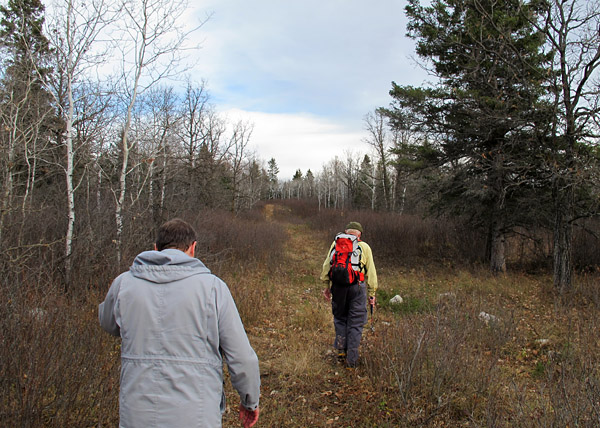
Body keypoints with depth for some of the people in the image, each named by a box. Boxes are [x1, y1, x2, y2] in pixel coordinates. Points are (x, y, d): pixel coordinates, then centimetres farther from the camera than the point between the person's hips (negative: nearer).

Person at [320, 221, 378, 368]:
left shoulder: (336, 243, 10)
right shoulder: (365, 247, 8)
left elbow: (326, 265, 8)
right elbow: (371, 272, 7)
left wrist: (327, 285, 14)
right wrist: (372, 294, 11)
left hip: (338, 285, 1)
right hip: (357, 286, -1)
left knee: (339, 318, 20)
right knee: (355, 323, 7)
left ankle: (341, 350, 17)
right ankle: (351, 360, 10)